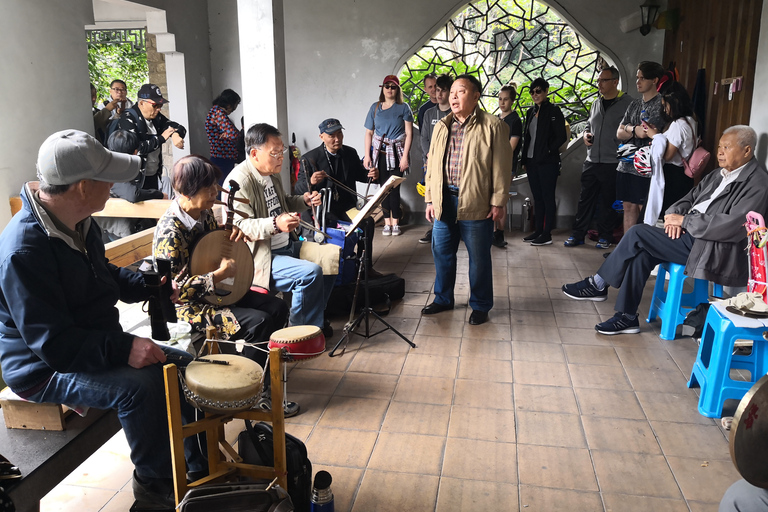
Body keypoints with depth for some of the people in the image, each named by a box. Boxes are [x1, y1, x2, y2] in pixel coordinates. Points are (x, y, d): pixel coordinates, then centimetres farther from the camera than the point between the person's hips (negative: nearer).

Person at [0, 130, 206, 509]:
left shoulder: (79, 222, 0)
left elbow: (105, 276, 18)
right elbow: (51, 342, -30)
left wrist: (151, 285, 2)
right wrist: (123, 349, -35)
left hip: (98, 346, 10)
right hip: (46, 369, -9)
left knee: (186, 366, 5)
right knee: (140, 385, -31)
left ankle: (200, 468, 20)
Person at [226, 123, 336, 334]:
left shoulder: (272, 173, 12)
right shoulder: (240, 181, -18)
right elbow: (240, 225, -25)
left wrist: (304, 200, 7)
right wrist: (275, 224, -40)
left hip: (287, 245, 10)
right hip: (261, 257, -10)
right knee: (311, 272, -27)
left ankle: (315, 315, 18)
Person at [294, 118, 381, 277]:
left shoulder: (350, 153, 9)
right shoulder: (310, 158, -5)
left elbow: (358, 174, 24)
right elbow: (298, 189, -8)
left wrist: (370, 174, -1)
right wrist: (311, 182, -32)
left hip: (347, 206, 4)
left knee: (367, 221, -21)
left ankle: (365, 266, -8)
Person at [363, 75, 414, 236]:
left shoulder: (403, 108, 3)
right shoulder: (375, 107, 10)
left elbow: (409, 133, 0)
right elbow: (369, 132, 10)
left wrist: (405, 156, -7)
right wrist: (367, 155, 3)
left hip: (396, 153, -2)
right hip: (379, 152, 2)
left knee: (394, 187, -6)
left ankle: (395, 222, 3)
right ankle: (387, 222, 4)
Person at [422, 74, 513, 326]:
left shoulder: (493, 126, -4)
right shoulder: (441, 126, 13)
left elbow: (501, 167, -7)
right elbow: (431, 164, 14)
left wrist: (498, 201, -11)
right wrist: (430, 199, 10)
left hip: (476, 203, -5)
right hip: (444, 200, 5)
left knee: (479, 258, 5)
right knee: (441, 253, 13)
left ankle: (480, 306, 20)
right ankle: (443, 299, 30)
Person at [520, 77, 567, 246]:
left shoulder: (553, 111, -5)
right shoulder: (530, 112, 15)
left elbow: (562, 137, -9)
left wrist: (548, 152, -13)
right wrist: (524, 159, 12)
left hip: (547, 162, -7)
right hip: (532, 161, 7)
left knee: (547, 197, -3)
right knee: (537, 197, 11)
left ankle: (547, 234, 2)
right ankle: (538, 230, 19)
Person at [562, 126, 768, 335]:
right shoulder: (719, 174, 16)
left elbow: (731, 225, -22)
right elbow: (689, 198, 18)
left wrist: (684, 220, -16)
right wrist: (675, 216, -5)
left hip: (713, 249, -8)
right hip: (691, 234, 8)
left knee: (638, 233, -17)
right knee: (641, 253, -16)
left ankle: (598, 284, -2)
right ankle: (626, 317, -8)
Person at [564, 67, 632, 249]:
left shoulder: (627, 103, -6)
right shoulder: (596, 104, 14)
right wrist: (585, 134, 6)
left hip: (612, 163, -5)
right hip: (591, 161, 6)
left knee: (608, 202, 6)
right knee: (585, 198, 9)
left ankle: (605, 236, 18)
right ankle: (577, 234, 16)